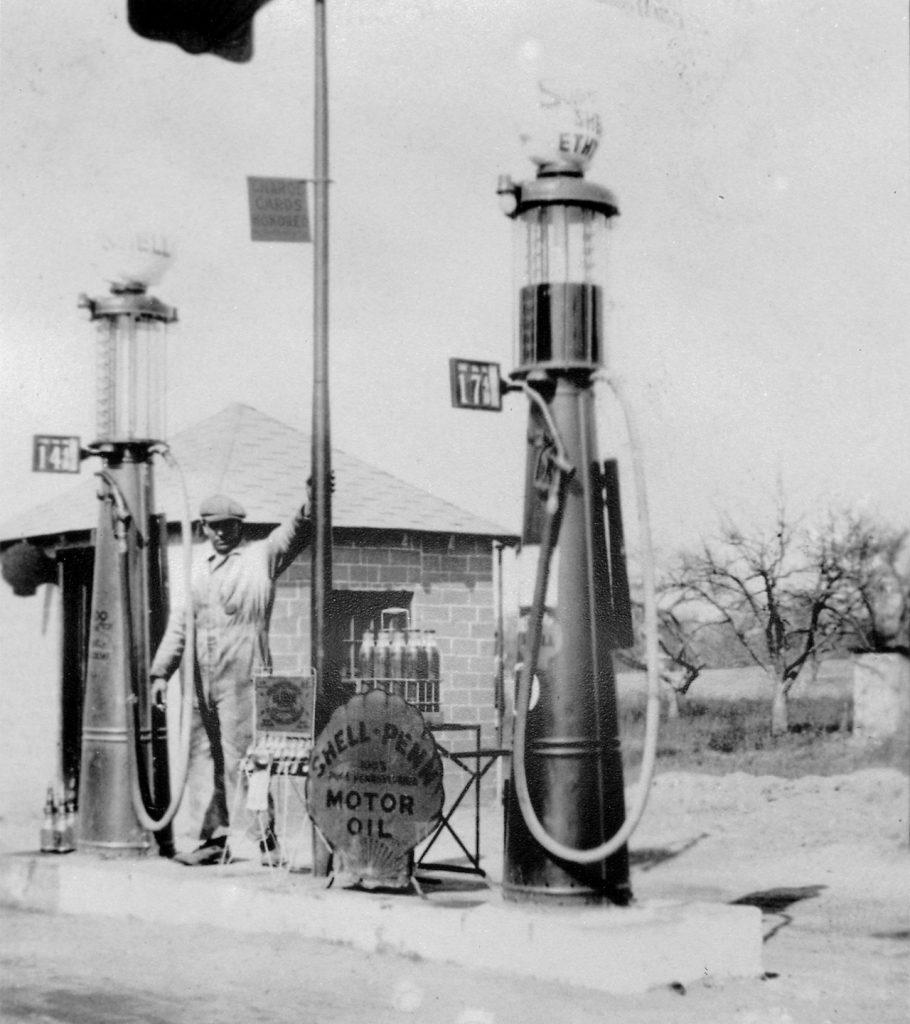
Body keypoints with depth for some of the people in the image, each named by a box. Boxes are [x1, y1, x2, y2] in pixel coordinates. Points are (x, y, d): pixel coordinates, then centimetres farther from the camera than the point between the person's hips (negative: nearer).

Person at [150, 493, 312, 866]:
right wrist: (161, 671, 13)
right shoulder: (197, 570, 19)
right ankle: (214, 838, 15)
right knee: (204, 757, 7)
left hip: (243, 676, -6)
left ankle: (267, 839, -5)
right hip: (203, 678, 6)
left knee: (240, 755, -10)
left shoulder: (261, 557, 4)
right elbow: (178, 624, 20)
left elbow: (294, 534, -13)